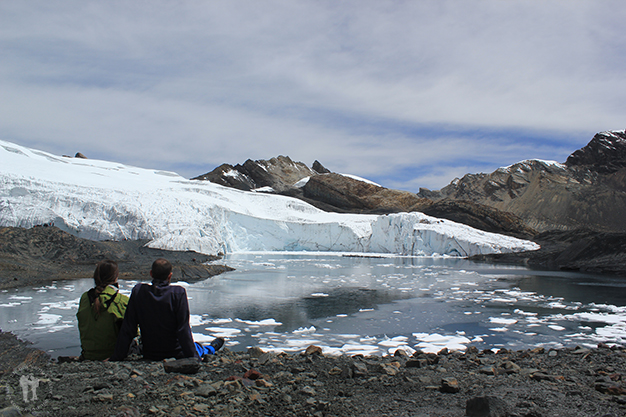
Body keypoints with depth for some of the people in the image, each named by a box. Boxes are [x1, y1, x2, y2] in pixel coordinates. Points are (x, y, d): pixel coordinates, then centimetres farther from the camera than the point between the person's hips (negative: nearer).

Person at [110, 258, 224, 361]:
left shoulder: (138, 291, -12)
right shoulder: (178, 293, -22)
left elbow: (126, 328, -8)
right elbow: (183, 330, -22)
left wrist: (117, 357, -1)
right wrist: (192, 357, -15)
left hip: (149, 355, 3)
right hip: (176, 354, -3)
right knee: (198, 348, 32)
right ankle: (211, 349, 63)